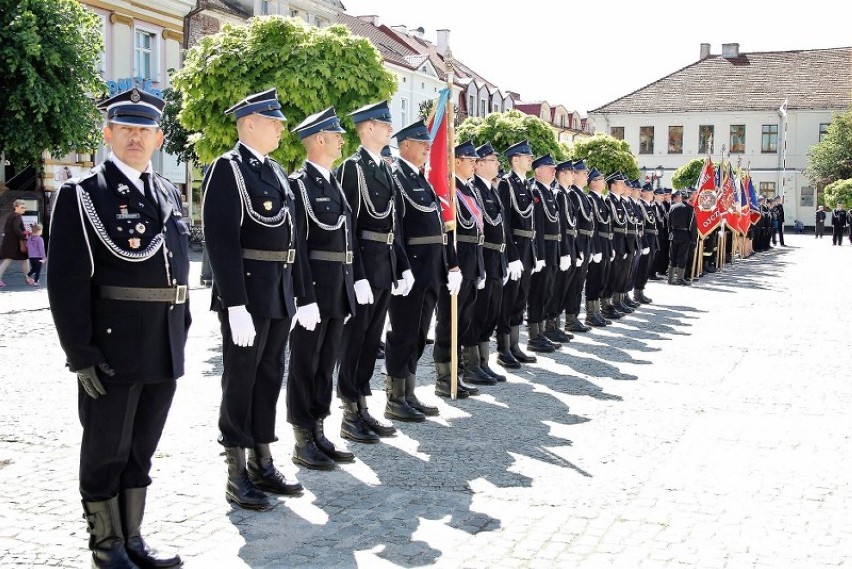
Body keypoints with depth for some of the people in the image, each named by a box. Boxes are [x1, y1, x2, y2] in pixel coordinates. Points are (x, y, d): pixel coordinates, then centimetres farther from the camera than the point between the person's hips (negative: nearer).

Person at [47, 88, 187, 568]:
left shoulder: (169, 194, 12)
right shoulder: (82, 195, -7)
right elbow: (67, 282, -11)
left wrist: (182, 330, 12)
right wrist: (81, 354, -15)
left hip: (165, 349, 6)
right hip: (112, 350, -6)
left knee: (141, 450, 16)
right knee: (106, 450, 8)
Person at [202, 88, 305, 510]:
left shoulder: (276, 171, 15)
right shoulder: (227, 169, -11)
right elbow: (221, 240, -18)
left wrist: (299, 287, 12)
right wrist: (235, 304, -22)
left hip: (280, 293, 8)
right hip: (247, 291, -8)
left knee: (270, 377, 14)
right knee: (240, 380, 1)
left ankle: (263, 464, 25)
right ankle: (237, 476, 11)